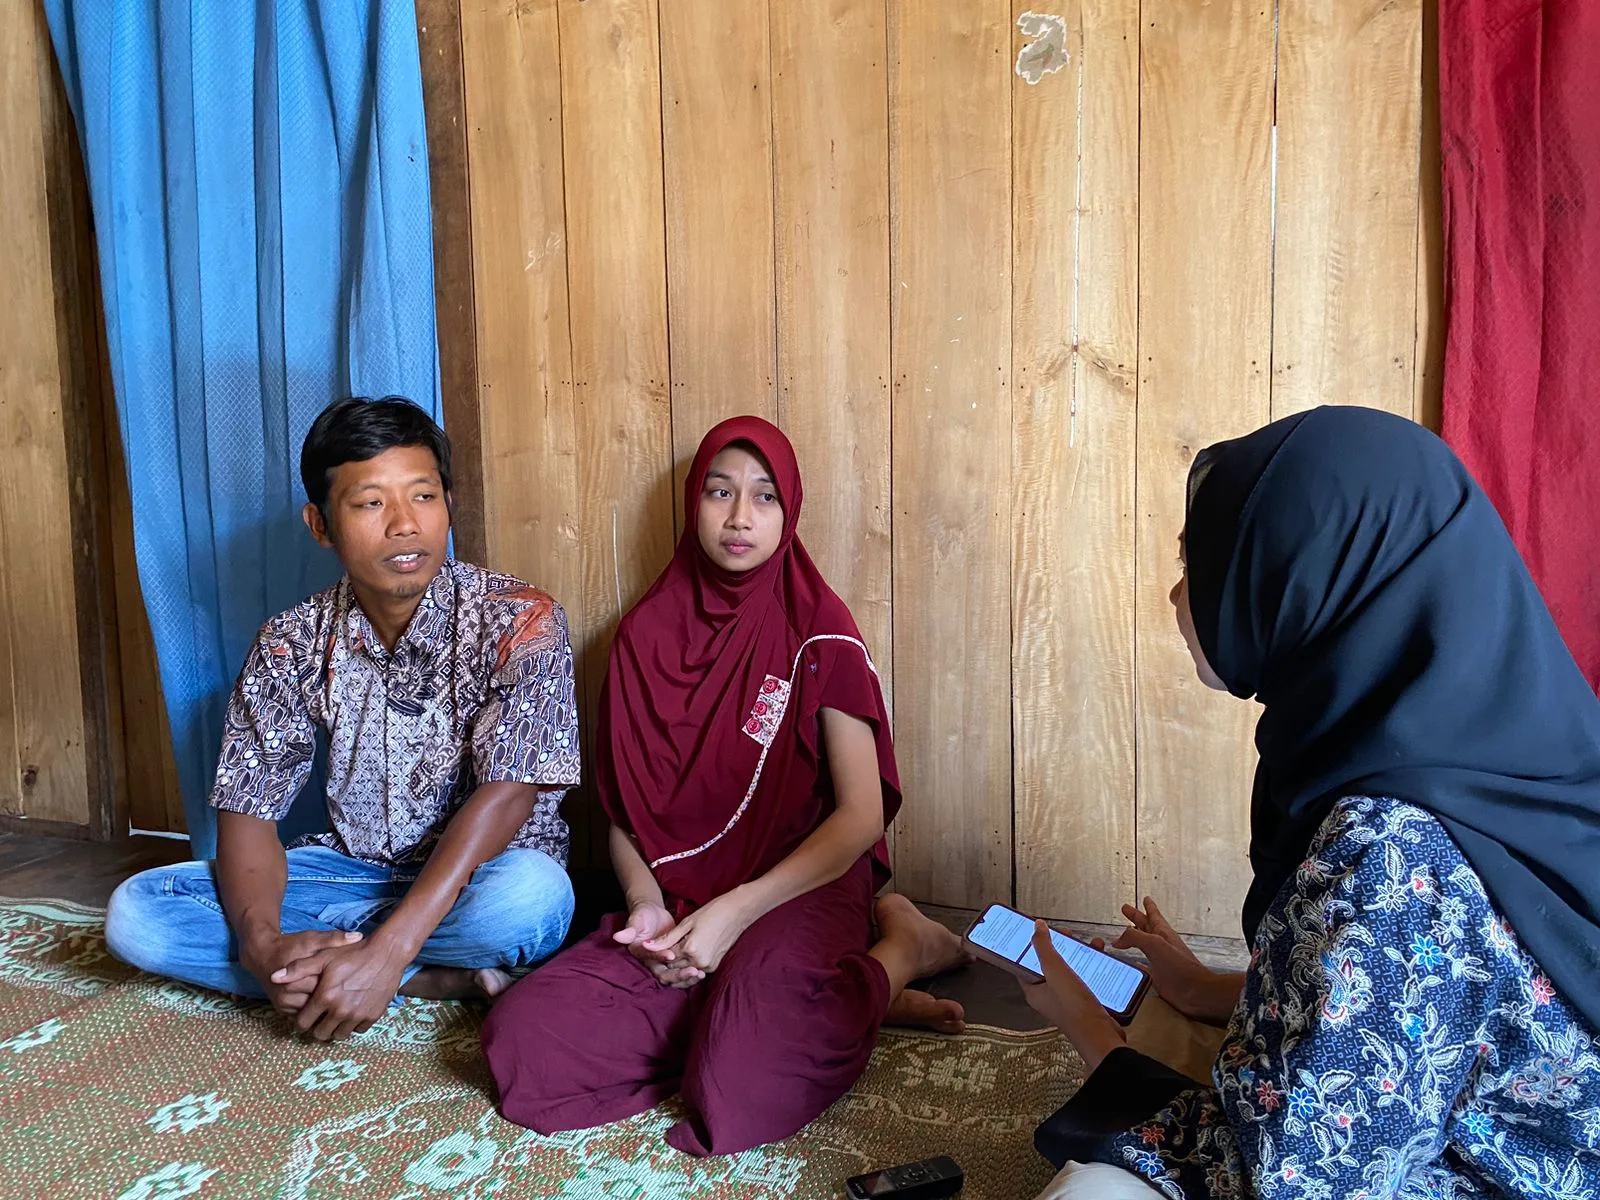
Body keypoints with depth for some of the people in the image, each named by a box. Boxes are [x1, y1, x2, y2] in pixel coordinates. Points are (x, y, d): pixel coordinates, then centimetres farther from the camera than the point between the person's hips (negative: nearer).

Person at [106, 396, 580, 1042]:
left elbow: (504, 797, -25)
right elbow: (247, 808, -6)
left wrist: (385, 952, -34)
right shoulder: (293, 643, -3)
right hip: (353, 868, 5)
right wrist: (263, 941, -27)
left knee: (528, 895, -39)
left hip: (482, 878, -5)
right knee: (134, 913, -14)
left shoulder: (520, 619, -16)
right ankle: (439, 979, -17)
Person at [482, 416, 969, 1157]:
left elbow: (861, 815, -7)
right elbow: (624, 807, 10)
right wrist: (645, 901, -10)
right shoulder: (647, 634, 8)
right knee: (521, 1041, -21)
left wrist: (736, 910, -16)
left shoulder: (819, 634, -2)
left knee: (741, 1089, -33)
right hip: (677, 902, 5)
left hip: (800, 890, -4)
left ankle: (898, 950, -1)